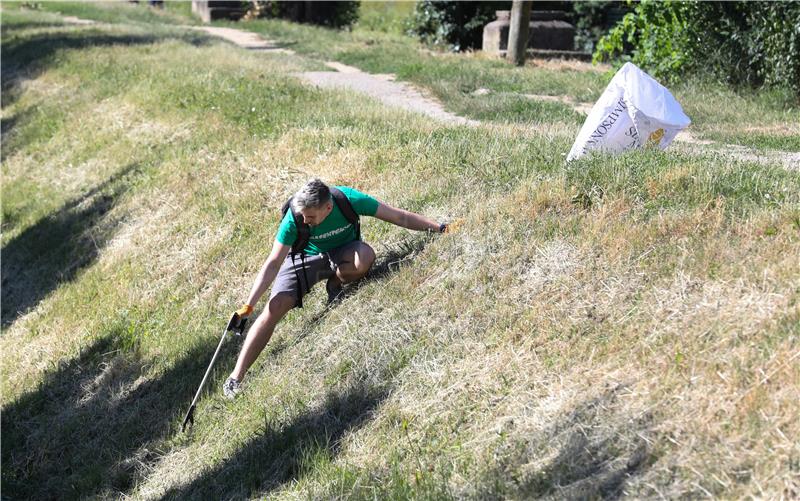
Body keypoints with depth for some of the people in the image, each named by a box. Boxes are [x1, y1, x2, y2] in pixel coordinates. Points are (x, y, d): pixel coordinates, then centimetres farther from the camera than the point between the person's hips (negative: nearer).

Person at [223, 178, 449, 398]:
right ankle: (236, 378, -13)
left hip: (343, 253, 1)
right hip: (305, 258, -1)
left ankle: (335, 284, -2)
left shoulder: (348, 199, -31)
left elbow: (399, 217, -20)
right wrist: (248, 305, -29)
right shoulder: (294, 218, -31)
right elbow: (273, 264, -24)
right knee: (274, 309, -20)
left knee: (366, 256, -36)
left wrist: (439, 228, -21)